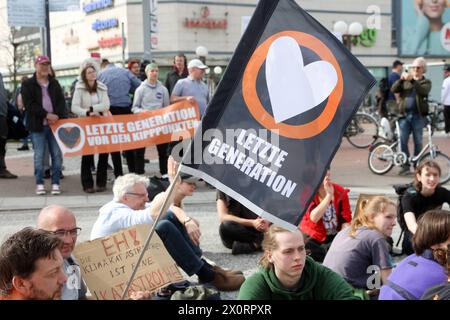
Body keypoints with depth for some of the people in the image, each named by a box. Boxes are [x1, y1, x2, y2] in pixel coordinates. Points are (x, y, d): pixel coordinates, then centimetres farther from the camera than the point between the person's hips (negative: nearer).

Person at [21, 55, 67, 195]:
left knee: (57, 154, 0)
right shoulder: (28, 84, 3)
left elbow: (61, 102, 7)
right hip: (38, 126, -3)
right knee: (39, 155, 0)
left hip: (55, 124, 3)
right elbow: (29, 104, -8)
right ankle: (39, 184, 8)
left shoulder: (54, 83, 15)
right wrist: (47, 115, -15)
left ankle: (55, 183, 7)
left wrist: (57, 116, -11)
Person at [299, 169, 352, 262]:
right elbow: (314, 218, -28)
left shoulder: (340, 192, -4)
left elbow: (345, 220, -5)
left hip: (335, 236, 2)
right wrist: (329, 195, -29)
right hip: (314, 236, -2)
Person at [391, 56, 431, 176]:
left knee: (418, 142, 2)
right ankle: (405, 165, 1)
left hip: (418, 116, -2)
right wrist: (401, 79, -17)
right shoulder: (405, 81, 17)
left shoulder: (426, 82, 9)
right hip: (404, 114, 2)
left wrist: (412, 80, -25)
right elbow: (394, 89, 1)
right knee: (402, 141, -5)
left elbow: (423, 91, -14)